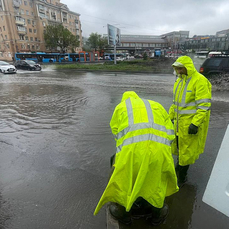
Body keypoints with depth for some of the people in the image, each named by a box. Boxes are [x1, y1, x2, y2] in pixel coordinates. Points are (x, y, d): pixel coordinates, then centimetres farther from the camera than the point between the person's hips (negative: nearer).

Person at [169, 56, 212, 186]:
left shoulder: (199, 80, -16)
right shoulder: (179, 80, 11)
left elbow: (204, 105, -21)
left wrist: (195, 123, -25)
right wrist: (171, 117, 19)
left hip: (192, 122, -8)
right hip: (180, 121, 8)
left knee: (187, 149, 4)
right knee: (179, 145, 21)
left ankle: (182, 177, 20)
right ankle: (180, 165, 45)